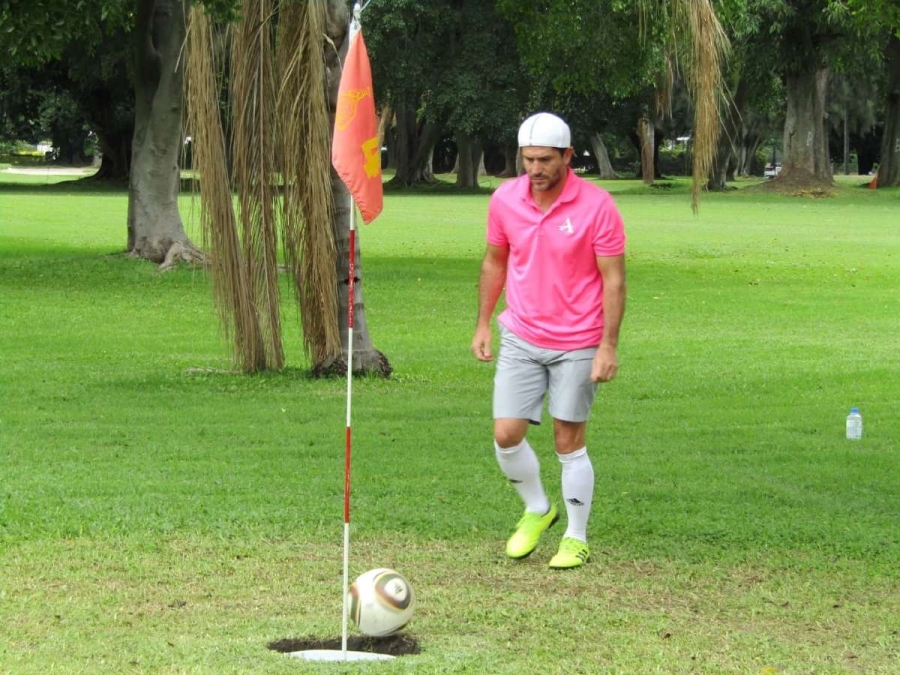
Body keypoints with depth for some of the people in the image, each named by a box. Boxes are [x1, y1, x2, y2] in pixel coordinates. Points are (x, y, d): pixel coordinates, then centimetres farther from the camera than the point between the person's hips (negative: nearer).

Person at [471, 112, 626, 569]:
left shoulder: (596, 206, -13)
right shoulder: (504, 200, -2)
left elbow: (614, 279, -10)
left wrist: (609, 345, -14)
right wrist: (483, 323, 11)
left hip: (576, 346, -3)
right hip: (520, 340, 4)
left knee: (569, 444, 1)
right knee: (506, 434, -3)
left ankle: (576, 539, 16)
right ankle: (536, 510, 24)